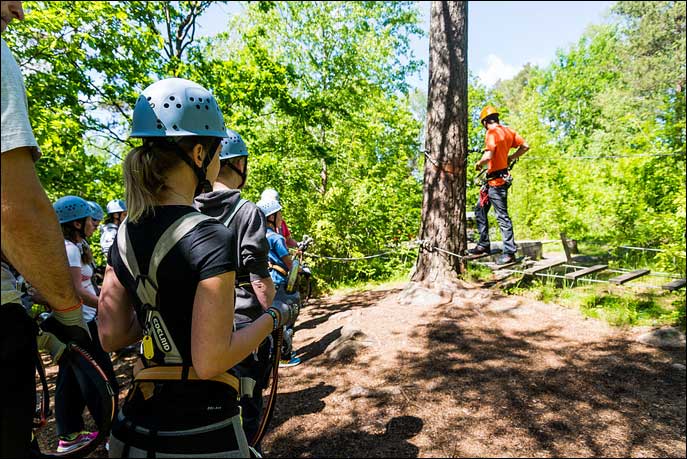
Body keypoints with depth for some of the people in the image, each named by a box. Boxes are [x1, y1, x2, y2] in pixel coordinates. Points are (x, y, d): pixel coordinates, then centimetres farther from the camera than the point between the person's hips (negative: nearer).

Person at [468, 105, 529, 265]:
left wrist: (478, 164, -7)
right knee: (480, 209, 16)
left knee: (502, 216, -5)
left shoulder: (492, 133, -14)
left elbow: (488, 156, -26)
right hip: (498, 178, 9)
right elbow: (525, 146, 13)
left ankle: (509, 253, 1)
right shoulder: (508, 130, 11)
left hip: (497, 180, -9)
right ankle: (484, 245, 21)